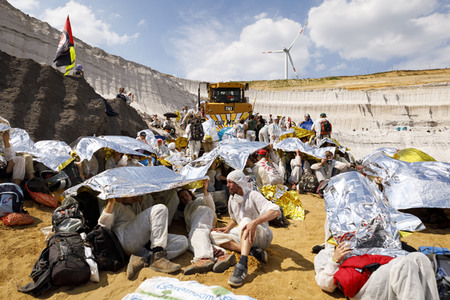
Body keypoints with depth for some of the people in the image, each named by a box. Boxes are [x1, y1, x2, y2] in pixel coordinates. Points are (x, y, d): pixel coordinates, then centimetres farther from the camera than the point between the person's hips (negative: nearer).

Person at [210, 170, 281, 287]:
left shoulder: (253, 196, -17)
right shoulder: (232, 199, 5)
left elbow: (276, 211, -32)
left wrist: (255, 222, -44)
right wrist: (227, 228, 0)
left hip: (261, 236, -8)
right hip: (242, 235, 8)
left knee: (245, 221, -37)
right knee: (214, 235, -8)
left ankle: (242, 265, -51)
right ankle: (253, 251, -21)